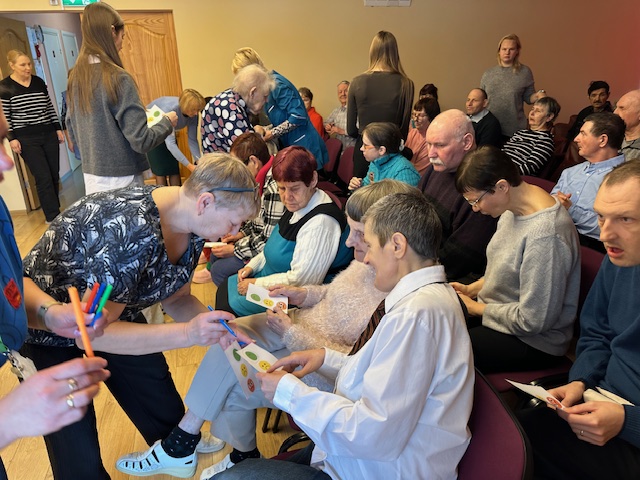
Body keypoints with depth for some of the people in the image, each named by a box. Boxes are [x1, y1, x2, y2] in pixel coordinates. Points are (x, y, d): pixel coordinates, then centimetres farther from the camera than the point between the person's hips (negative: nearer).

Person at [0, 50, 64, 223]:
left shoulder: (39, 82, 9)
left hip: (49, 135, 5)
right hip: (27, 140, -5)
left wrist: (58, 128, 12)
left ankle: (54, 211, 20)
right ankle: (53, 217, -1)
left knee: (54, 175, 5)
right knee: (44, 178, -9)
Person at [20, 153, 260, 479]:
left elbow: (176, 297, -1)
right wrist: (188, 334, -39)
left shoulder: (192, 221, -14)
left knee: (169, 417, 12)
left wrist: (216, 327, -19)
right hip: (47, 328, -6)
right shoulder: (129, 231, -39)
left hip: (113, 315, 7)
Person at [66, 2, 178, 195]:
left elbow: (73, 134, 14)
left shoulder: (75, 77, 5)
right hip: (120, 180, -7)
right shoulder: (117, 78, -17)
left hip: (91, 177, 7)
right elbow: (141, 141, -18)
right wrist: (167, 122, -2)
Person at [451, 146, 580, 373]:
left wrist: (475, 308, -13)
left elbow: (533, 320, -24)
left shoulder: (545, 235, -30)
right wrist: (471, 288, 1)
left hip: (533, 343, -8)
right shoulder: (513, 207, -2)